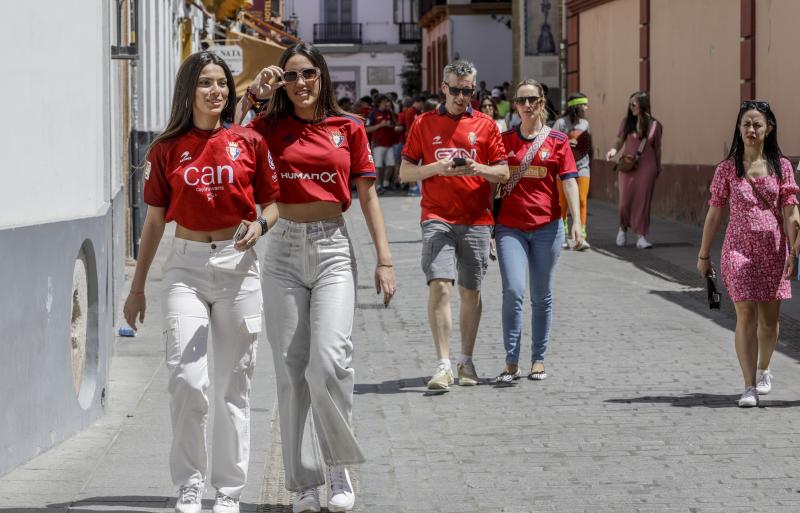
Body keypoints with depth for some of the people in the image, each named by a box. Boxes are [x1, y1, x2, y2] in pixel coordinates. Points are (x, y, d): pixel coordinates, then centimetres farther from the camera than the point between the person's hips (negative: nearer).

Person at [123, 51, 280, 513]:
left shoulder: (250, 142, 2)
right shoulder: (167, 149, 4)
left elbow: (273, 202, 9)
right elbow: (155, 220, 9)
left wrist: (260, 225, -14)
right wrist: (137, 287, 10)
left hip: (238, 266, 0)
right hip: (187, 266, 0)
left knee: (234, 383, 5)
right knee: (187, 379, -11)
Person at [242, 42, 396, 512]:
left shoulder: (349, 129, 5)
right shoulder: (272, 128, 7)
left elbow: (367, 196, 7)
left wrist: (385, 259, 2)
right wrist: (253, 93, -5)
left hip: (334, 249, -1)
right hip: (285, 249, 2)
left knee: (329, 360, -16)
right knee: (291, 368, 1)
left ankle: (340, 466, 4)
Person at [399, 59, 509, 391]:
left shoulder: (485, 125, 8)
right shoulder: (424, 124, 7)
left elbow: (503, 173, 7)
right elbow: (405, 172, 7)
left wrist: (478, 168, -13)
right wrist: (436, 168, -11)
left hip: (476, 220, 1)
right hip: (437, 218, -1)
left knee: (470, 291, 7)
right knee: (439, 286, -14)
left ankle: (466, 361, 20)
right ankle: (443, 365, -14)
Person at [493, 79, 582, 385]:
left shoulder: (557, 140, 2)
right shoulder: (505, 140, 6)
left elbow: (569, 181, -3)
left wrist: (576, 221, -15)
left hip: (547, 226, 0)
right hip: (510, 226, 0)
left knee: (542, 296, 8)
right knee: (513, 291, -13)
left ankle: (538, 360, 20)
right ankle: (511, 363, -9)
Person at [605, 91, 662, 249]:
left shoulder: (654, 125, -2)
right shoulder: (627, 122, 1)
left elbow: (657, 148, 6)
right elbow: (620, 140, 0)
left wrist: (658, 167, 13)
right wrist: (613, 150, -20)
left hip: (646, 167, -1)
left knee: (643, 200, -2)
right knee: (625, 200, 3)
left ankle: (641, 237, 3)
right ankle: (623, 229, 29)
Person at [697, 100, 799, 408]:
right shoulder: (727, 169, 0)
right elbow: (715, 213, 4)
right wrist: (703, 255, 6)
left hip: (773, 247, 2)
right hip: (739, 246, -1)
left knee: (769, 317, 9)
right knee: (746, 315, -10)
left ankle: (763, 370, 36)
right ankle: (750, 387, -7)